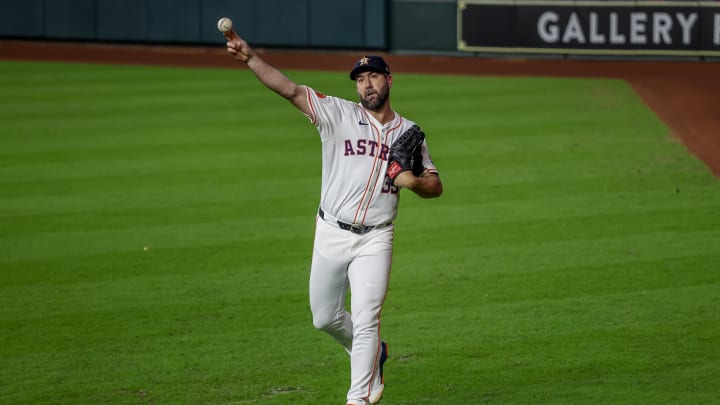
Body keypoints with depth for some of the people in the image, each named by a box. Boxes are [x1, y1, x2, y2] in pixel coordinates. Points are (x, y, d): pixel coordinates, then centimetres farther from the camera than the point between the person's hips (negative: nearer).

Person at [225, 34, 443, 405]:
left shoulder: (409, 132, 6)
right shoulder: (339, 114, -1)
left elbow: (435, 186, 11)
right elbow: (289, 89, -15)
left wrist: (414, 182, -14)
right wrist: (249, 57, -30)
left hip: (374, 239, -1)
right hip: (331, 234, 1)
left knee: (366, 321, -8)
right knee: (324, 317, 10)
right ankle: (372, 354, 37)